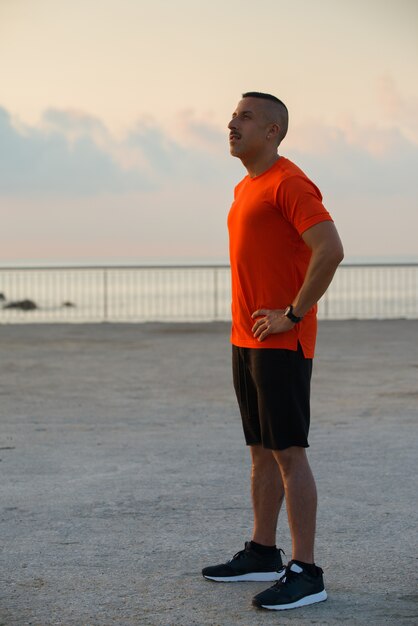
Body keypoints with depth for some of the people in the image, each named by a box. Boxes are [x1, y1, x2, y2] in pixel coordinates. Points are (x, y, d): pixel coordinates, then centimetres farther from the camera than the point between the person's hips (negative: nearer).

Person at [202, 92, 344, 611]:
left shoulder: (289, 183, -13)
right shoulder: (246, 188, 17)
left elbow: (330, 250, -24)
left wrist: (292, 314, -19)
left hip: (281, 342, -10)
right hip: (246, 340, 10)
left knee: (288, 452, -10)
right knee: (261, 450, 14)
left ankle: (305, 573, -8)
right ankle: (262, 554, 23)